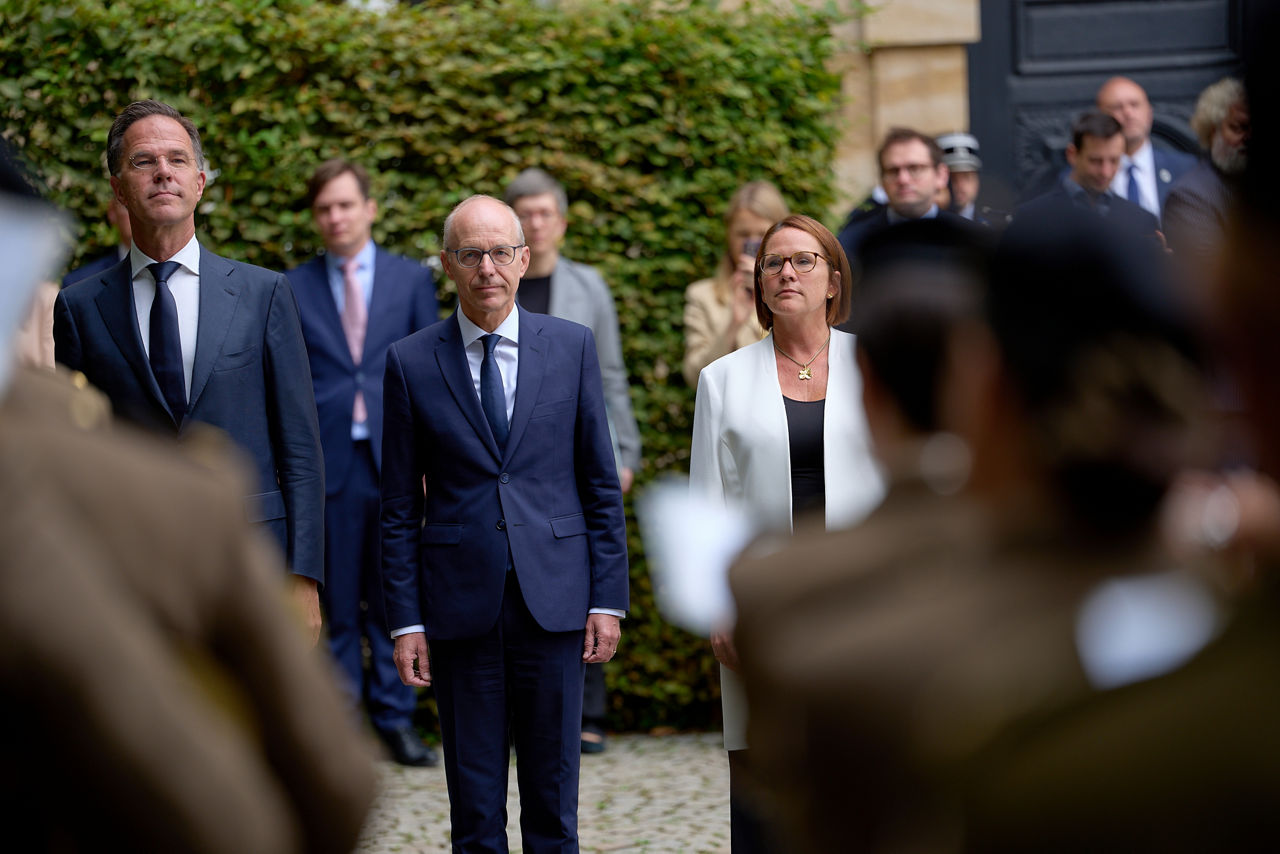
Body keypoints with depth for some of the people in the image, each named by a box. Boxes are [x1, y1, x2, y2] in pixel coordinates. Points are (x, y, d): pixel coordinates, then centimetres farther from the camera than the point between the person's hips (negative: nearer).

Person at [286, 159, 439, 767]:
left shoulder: (412, 279, 8)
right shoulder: (291, 289, 7)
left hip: (394, 460, 1)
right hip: (327, 464, 0)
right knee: (336, 603, 3)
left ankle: (395, 720, 11)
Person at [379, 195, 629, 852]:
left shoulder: (571, 346, 4)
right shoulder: (411, 362, 2)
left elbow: (601, 483, 6)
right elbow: (399, 507, 3)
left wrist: (608, 598, 1)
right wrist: (406, 621, -2)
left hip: (554, 600, 1)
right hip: (462, 604, -1)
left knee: (553, 795, 6)